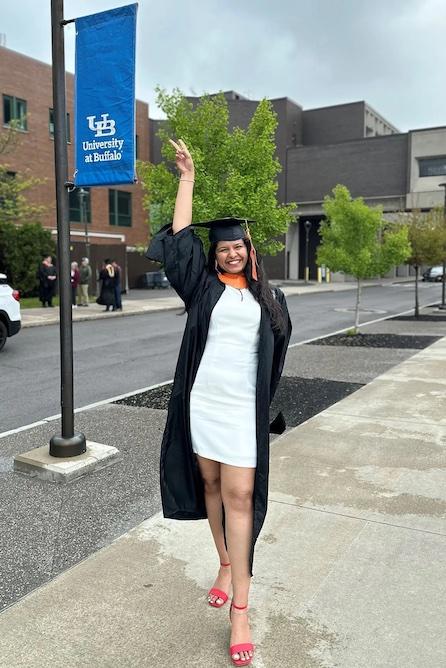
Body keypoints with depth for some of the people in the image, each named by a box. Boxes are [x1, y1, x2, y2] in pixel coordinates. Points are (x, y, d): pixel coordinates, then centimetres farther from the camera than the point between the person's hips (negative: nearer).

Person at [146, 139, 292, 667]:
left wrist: (268, 409, 12)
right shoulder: (203, 285, 6)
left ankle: (240, 609, 1)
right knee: (210, 486, 11)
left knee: (239, 497, -5)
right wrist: (187, 177, 2)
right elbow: (180, 236, 0)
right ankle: (225, 563, 32)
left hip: (243, 407, -1)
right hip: (201, 402, 1)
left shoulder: (268, 298, 8)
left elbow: (275, 354, 14)